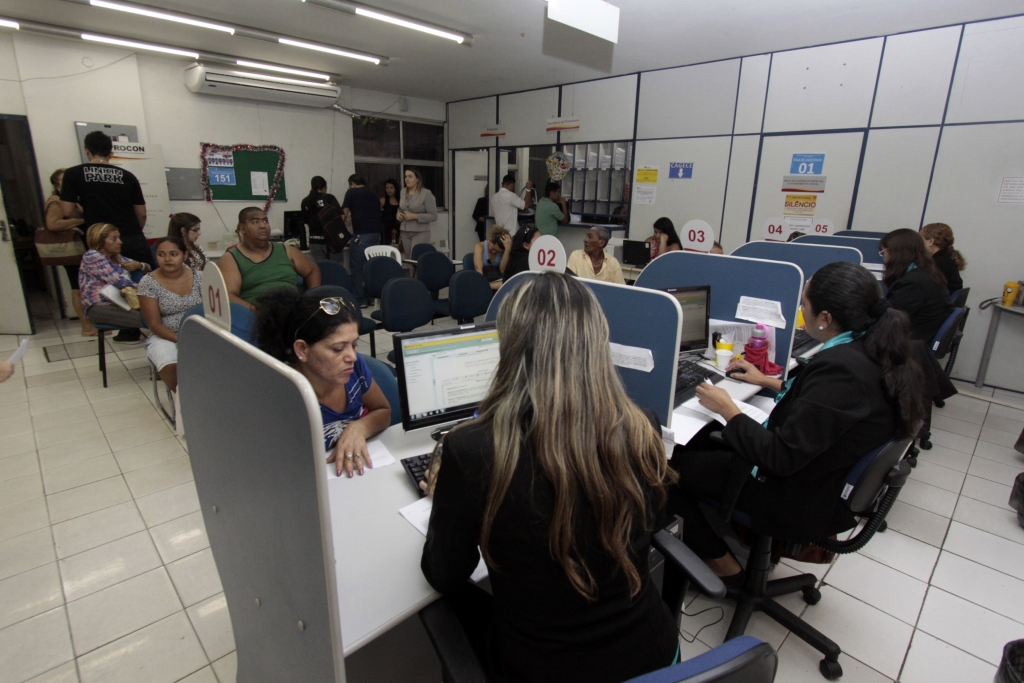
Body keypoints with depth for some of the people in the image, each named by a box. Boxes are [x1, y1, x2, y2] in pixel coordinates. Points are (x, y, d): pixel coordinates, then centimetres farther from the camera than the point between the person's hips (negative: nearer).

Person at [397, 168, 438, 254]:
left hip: (420, 233, -6)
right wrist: (398, 214, 4)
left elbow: (433, 216, -10)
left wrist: (414, 216, -18)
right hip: (404, 232, 6)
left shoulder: (426, 193, -8)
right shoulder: (403, 192, 10)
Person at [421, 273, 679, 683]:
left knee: (458, 595, 26)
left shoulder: (472, 449, -28)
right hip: (649, 650, 4)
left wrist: (446, 496, 8)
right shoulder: (643, 433, -17)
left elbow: (444, 576, -10)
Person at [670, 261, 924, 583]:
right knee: (703, 440, 19)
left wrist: (728, 410, -17)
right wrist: (769, 382, 20)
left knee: (671, 464, -2)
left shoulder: (838, 366, -32)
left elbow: (782, 458, -29)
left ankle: (718, 560, 17)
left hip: (800, 500, -10)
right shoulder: (876, 352, -3)